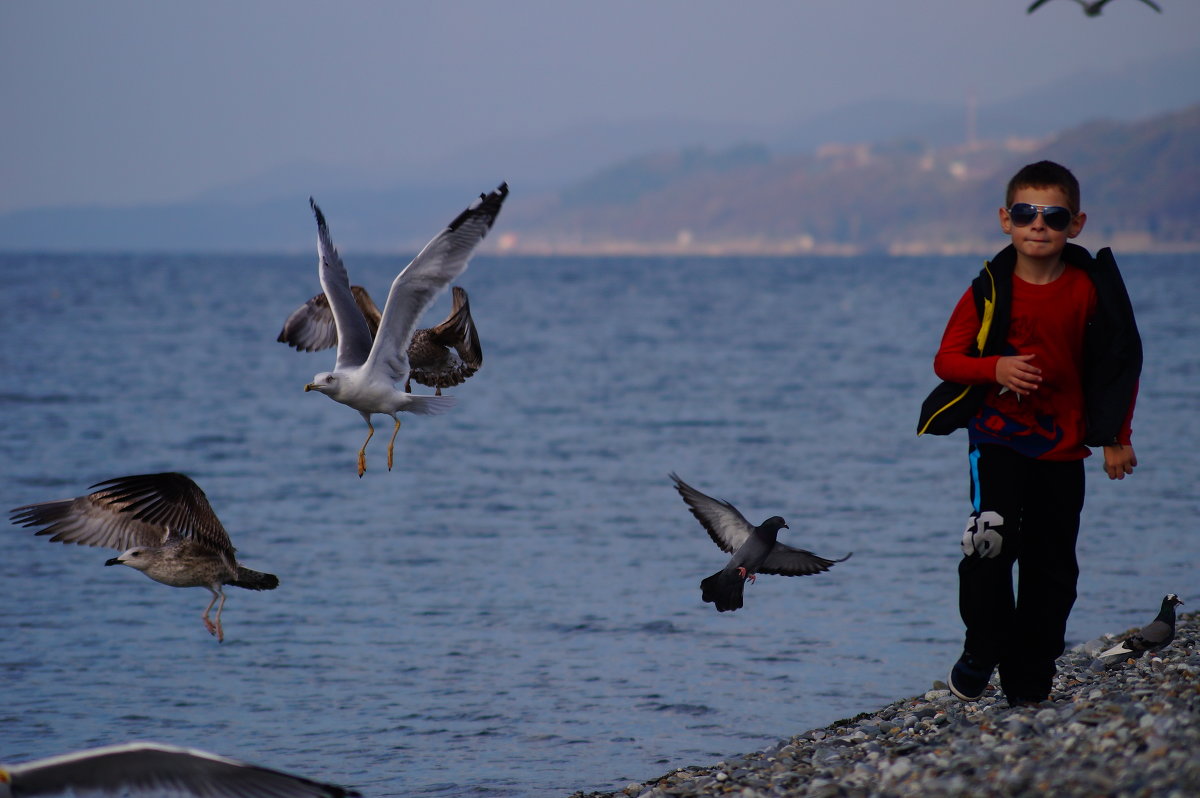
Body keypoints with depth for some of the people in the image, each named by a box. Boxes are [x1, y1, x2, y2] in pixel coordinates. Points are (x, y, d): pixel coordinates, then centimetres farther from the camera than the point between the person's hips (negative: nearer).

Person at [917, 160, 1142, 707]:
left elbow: (1118, 364, 7)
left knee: (1052, 569, 5)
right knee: (992, 542, -21)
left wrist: (1116, 438, 4)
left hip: (1063, 447, 2)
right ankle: (981, 653, -1)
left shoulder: (1089, 289, -1)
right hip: (998, 438, -2)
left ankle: (1029, 686, 15)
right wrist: (996, 368, -20)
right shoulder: (990, 291, -4)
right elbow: (946, 360, -2)